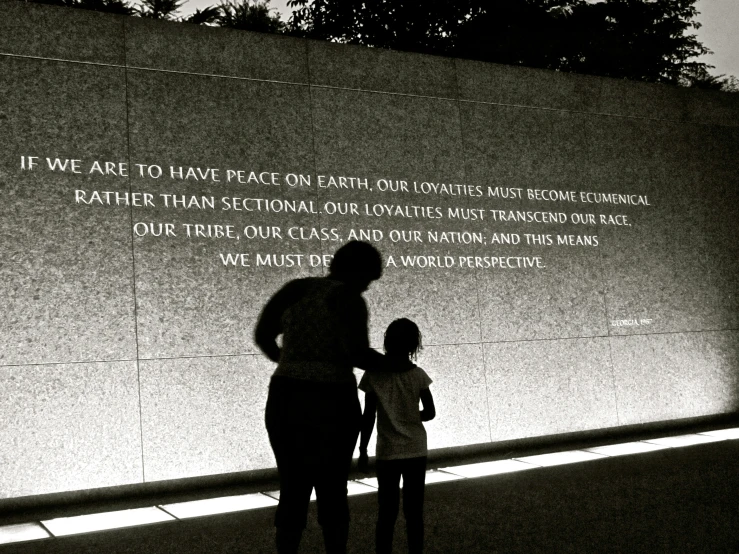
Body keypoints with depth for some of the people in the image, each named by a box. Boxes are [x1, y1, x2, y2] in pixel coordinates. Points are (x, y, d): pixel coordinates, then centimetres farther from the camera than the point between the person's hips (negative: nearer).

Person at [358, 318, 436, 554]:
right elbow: (430, 413, 2)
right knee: (414, 512, 9)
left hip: (387, 453, -1)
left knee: (386, 514, 6)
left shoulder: (374, 375, -8)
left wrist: (362, 450, 3)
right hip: (416, 452, 1)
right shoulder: (418, 375, -5)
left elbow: (368, 417, -6)